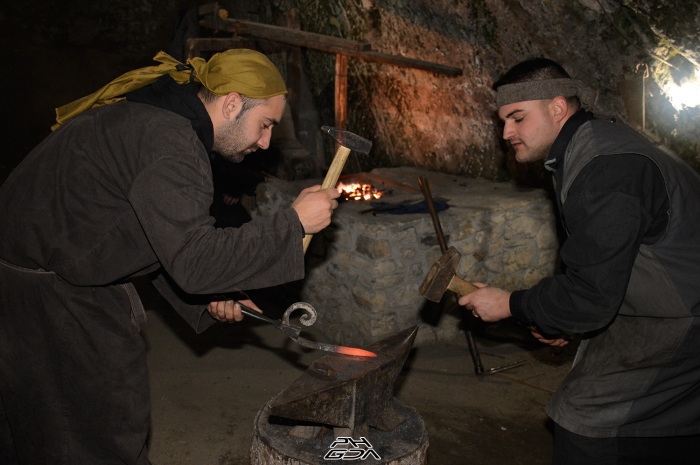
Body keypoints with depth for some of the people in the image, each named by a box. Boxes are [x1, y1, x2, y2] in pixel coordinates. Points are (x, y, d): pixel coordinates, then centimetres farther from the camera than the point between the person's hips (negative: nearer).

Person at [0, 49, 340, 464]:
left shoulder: (149, 119, 8)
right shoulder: (169, 144, -26)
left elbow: (168, 240, 14)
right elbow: (196, 261, -31)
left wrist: (206, 295, 3)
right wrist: (294, 223, -24)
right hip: (45, 301, -10)